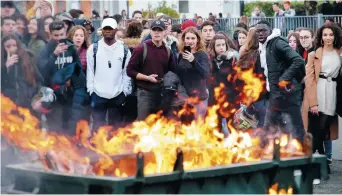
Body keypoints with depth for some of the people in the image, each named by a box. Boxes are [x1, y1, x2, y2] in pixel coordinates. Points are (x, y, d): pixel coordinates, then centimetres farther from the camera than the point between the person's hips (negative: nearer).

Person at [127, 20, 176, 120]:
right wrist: (147, 78, -15)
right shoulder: (141, 49, -4)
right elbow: (130, 70, -6)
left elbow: (172, 72, 17)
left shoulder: (167, 51, 9)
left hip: (163, 93, 5)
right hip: (145, 93, -4)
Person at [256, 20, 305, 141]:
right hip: (275, 93, 10)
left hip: (286, 92, -10)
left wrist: (285, 79, -22)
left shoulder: (278, 43, -12)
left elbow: (299, 61, -22)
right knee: (268, 128, 15)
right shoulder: (263, 48, 15)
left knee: (294, 129, -5)